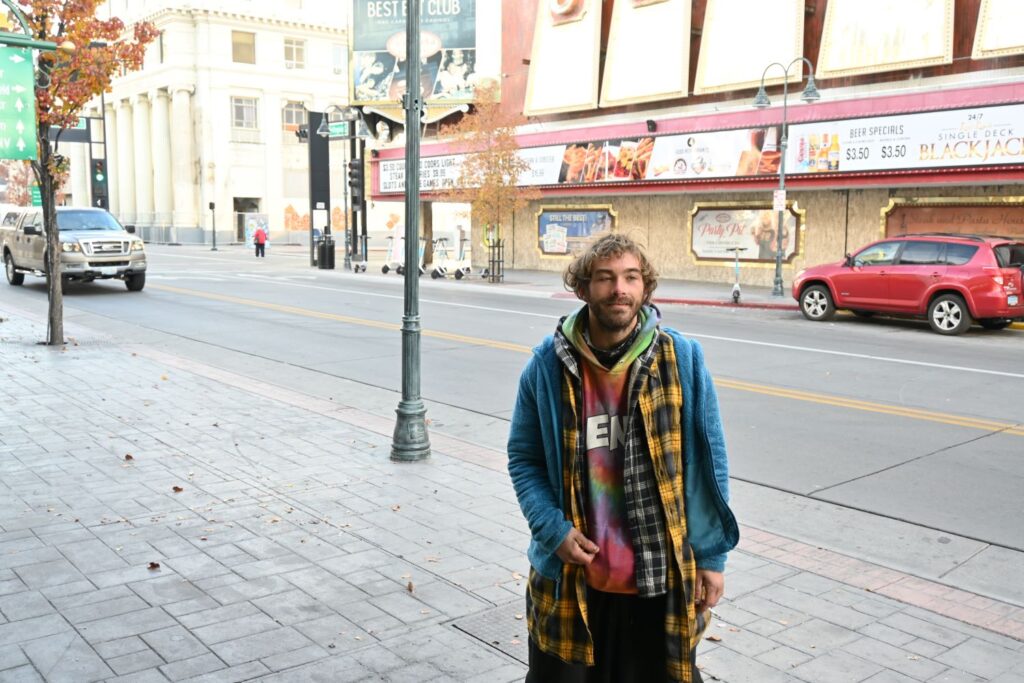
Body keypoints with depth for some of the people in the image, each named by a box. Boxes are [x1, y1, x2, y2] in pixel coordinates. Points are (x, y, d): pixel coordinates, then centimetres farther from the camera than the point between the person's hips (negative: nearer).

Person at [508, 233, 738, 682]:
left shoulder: (682, 358, -7)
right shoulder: (548, 364, -6)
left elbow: (708, 463, -2)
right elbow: (523, 459, 2)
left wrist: (712, 555, -1)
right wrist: (554, 530, -11)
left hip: (662, 578, 0)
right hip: (570, 577, 1)